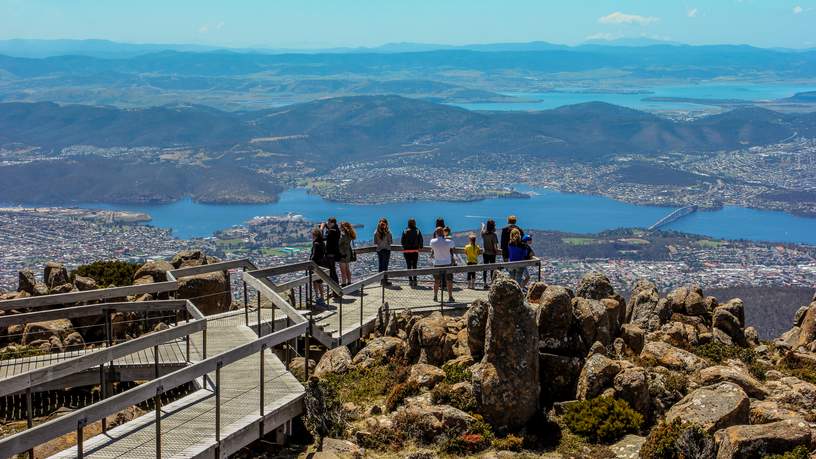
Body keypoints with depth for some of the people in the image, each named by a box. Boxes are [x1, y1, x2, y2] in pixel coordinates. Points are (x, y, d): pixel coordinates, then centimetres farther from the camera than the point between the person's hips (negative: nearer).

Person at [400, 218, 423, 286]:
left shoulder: (405, 231, -6)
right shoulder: (417, 231, -5)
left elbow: (402, 241, -4)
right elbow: (421, 241, -4)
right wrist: (420, 247, 13)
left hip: (407, 251, 0)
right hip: (415, 251, 0)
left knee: (409, 266, 7)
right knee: (414, 266, 8)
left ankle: (410, 280, 4)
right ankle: (414, 280, 2)